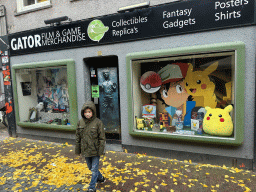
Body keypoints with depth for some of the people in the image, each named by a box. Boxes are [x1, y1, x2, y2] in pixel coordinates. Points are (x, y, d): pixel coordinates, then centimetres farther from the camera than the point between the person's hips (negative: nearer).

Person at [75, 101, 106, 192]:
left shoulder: (98, 122, -14)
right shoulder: (80, 122, -2)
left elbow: (102, 138, -10)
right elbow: (78, 137, 7)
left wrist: (101, 150, -12)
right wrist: (77, 150, 7)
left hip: (95, 150, -5)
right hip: (85, 150, 5)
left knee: (94, 169, 3)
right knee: (90, 167, 21)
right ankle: (101, 178, 45)